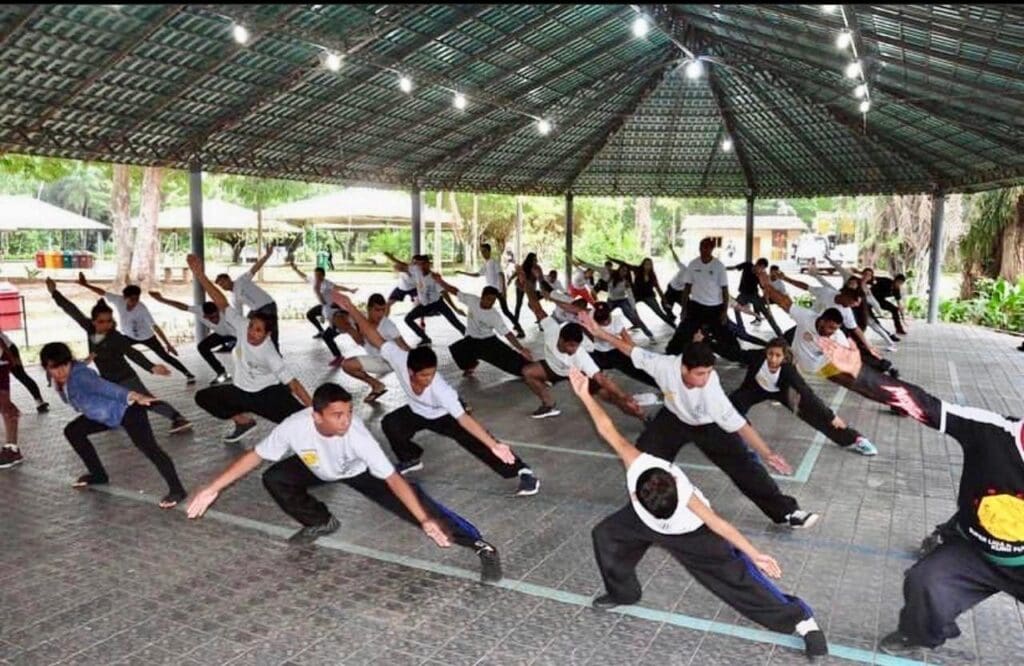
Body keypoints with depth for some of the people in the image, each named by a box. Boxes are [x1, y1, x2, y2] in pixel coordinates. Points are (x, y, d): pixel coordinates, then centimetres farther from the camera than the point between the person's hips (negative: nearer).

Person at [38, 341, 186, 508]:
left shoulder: (79, 375, -28)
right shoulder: (59, 381, -2)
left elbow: (103, 386, -47)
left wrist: (132, 396, -61)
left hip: (127, 410, -10)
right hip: (105, 415, 10)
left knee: (148, 448, -25)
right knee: (72, 431, 17)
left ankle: (176, 489, -24)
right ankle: (98, 475, 29)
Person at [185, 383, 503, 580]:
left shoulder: (356, 434, -41)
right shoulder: (295, 426, -35)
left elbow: (393, 479, -41)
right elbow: (254, 456, -18)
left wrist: (426, 521, -47)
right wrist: (212, 489, -20)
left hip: (361, 471, -4)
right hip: (319, 469, 4)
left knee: (416, 503, -22)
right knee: (273, 479, -15)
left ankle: (482, 547, -20)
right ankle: (321, 523, 9)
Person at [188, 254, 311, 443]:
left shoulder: (270, 355, -29)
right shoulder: (243, 326, -20)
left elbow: (294, 384, -29)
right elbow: (222, 304, -19)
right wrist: (200, 275, -26)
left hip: (268, 392, -6)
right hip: (242, 392, 6)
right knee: (202, 397, -1)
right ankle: (244, 422, 11)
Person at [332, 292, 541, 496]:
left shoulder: (439, 388, -43)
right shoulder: (400, 360, -37)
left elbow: (463, 418, -46)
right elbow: (376, 338, -26)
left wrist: (493, 445, -53)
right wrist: (351, 309, -29)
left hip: (447, 415, -5)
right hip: (418, 412, 5)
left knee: (475, 441, -21)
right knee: (390, 423, -18)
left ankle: (523, 472, -15)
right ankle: (411, 458, 12)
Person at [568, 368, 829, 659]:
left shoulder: (685, 494, -43)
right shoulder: (636, 466, -37)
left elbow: (718, 523, -35)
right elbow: (609, 431, -32)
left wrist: (755, 555, -35)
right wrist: (585, 395, -35)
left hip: (692, 532, -4)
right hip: (644, 522, 5)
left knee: (735, 576, -9)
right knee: (605, 535, -1)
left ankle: (801, 620, 0)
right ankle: (623, 593, 23)